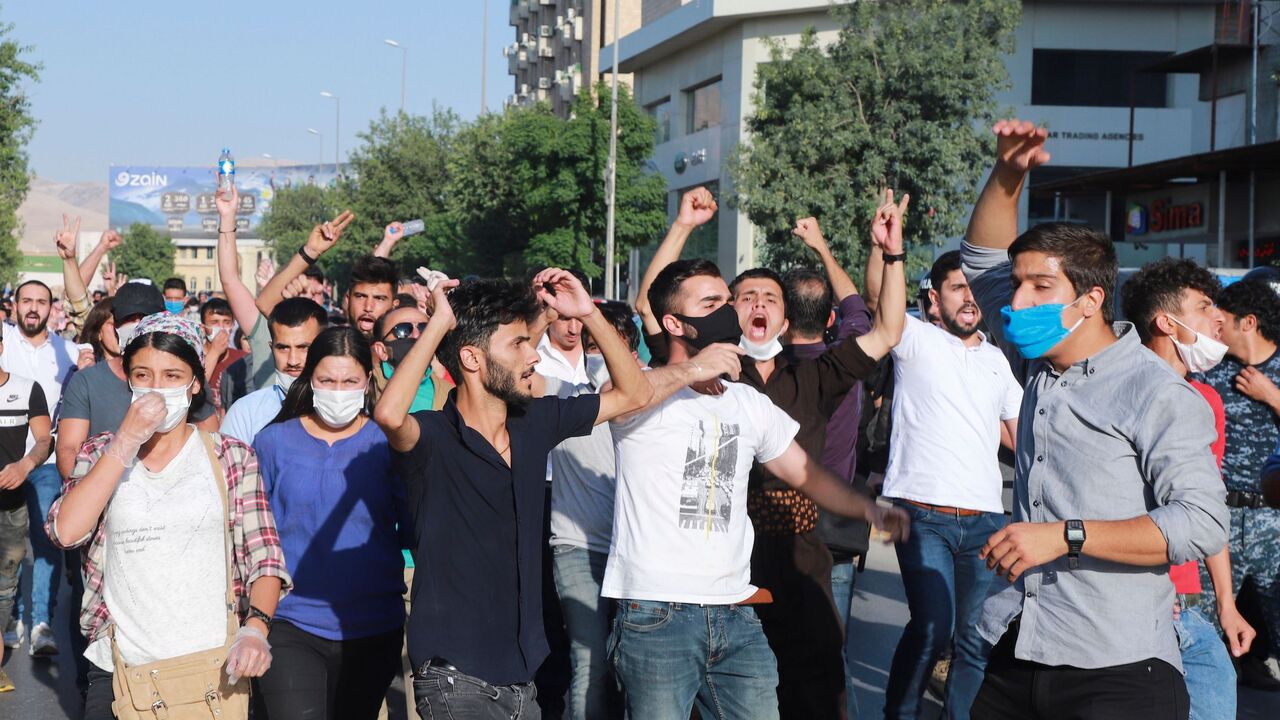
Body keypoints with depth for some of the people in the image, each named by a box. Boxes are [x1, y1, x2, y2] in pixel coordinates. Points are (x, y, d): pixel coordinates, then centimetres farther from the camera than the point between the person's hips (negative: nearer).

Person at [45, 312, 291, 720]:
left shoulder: (232, 457, 3)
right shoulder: (101, 453, 8)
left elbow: (264, 557, -3)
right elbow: (65, 532, -9)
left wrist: (256, 627, -21)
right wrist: (126, 442, -11)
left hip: (215, 667, -1)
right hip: (120, 669, 1)